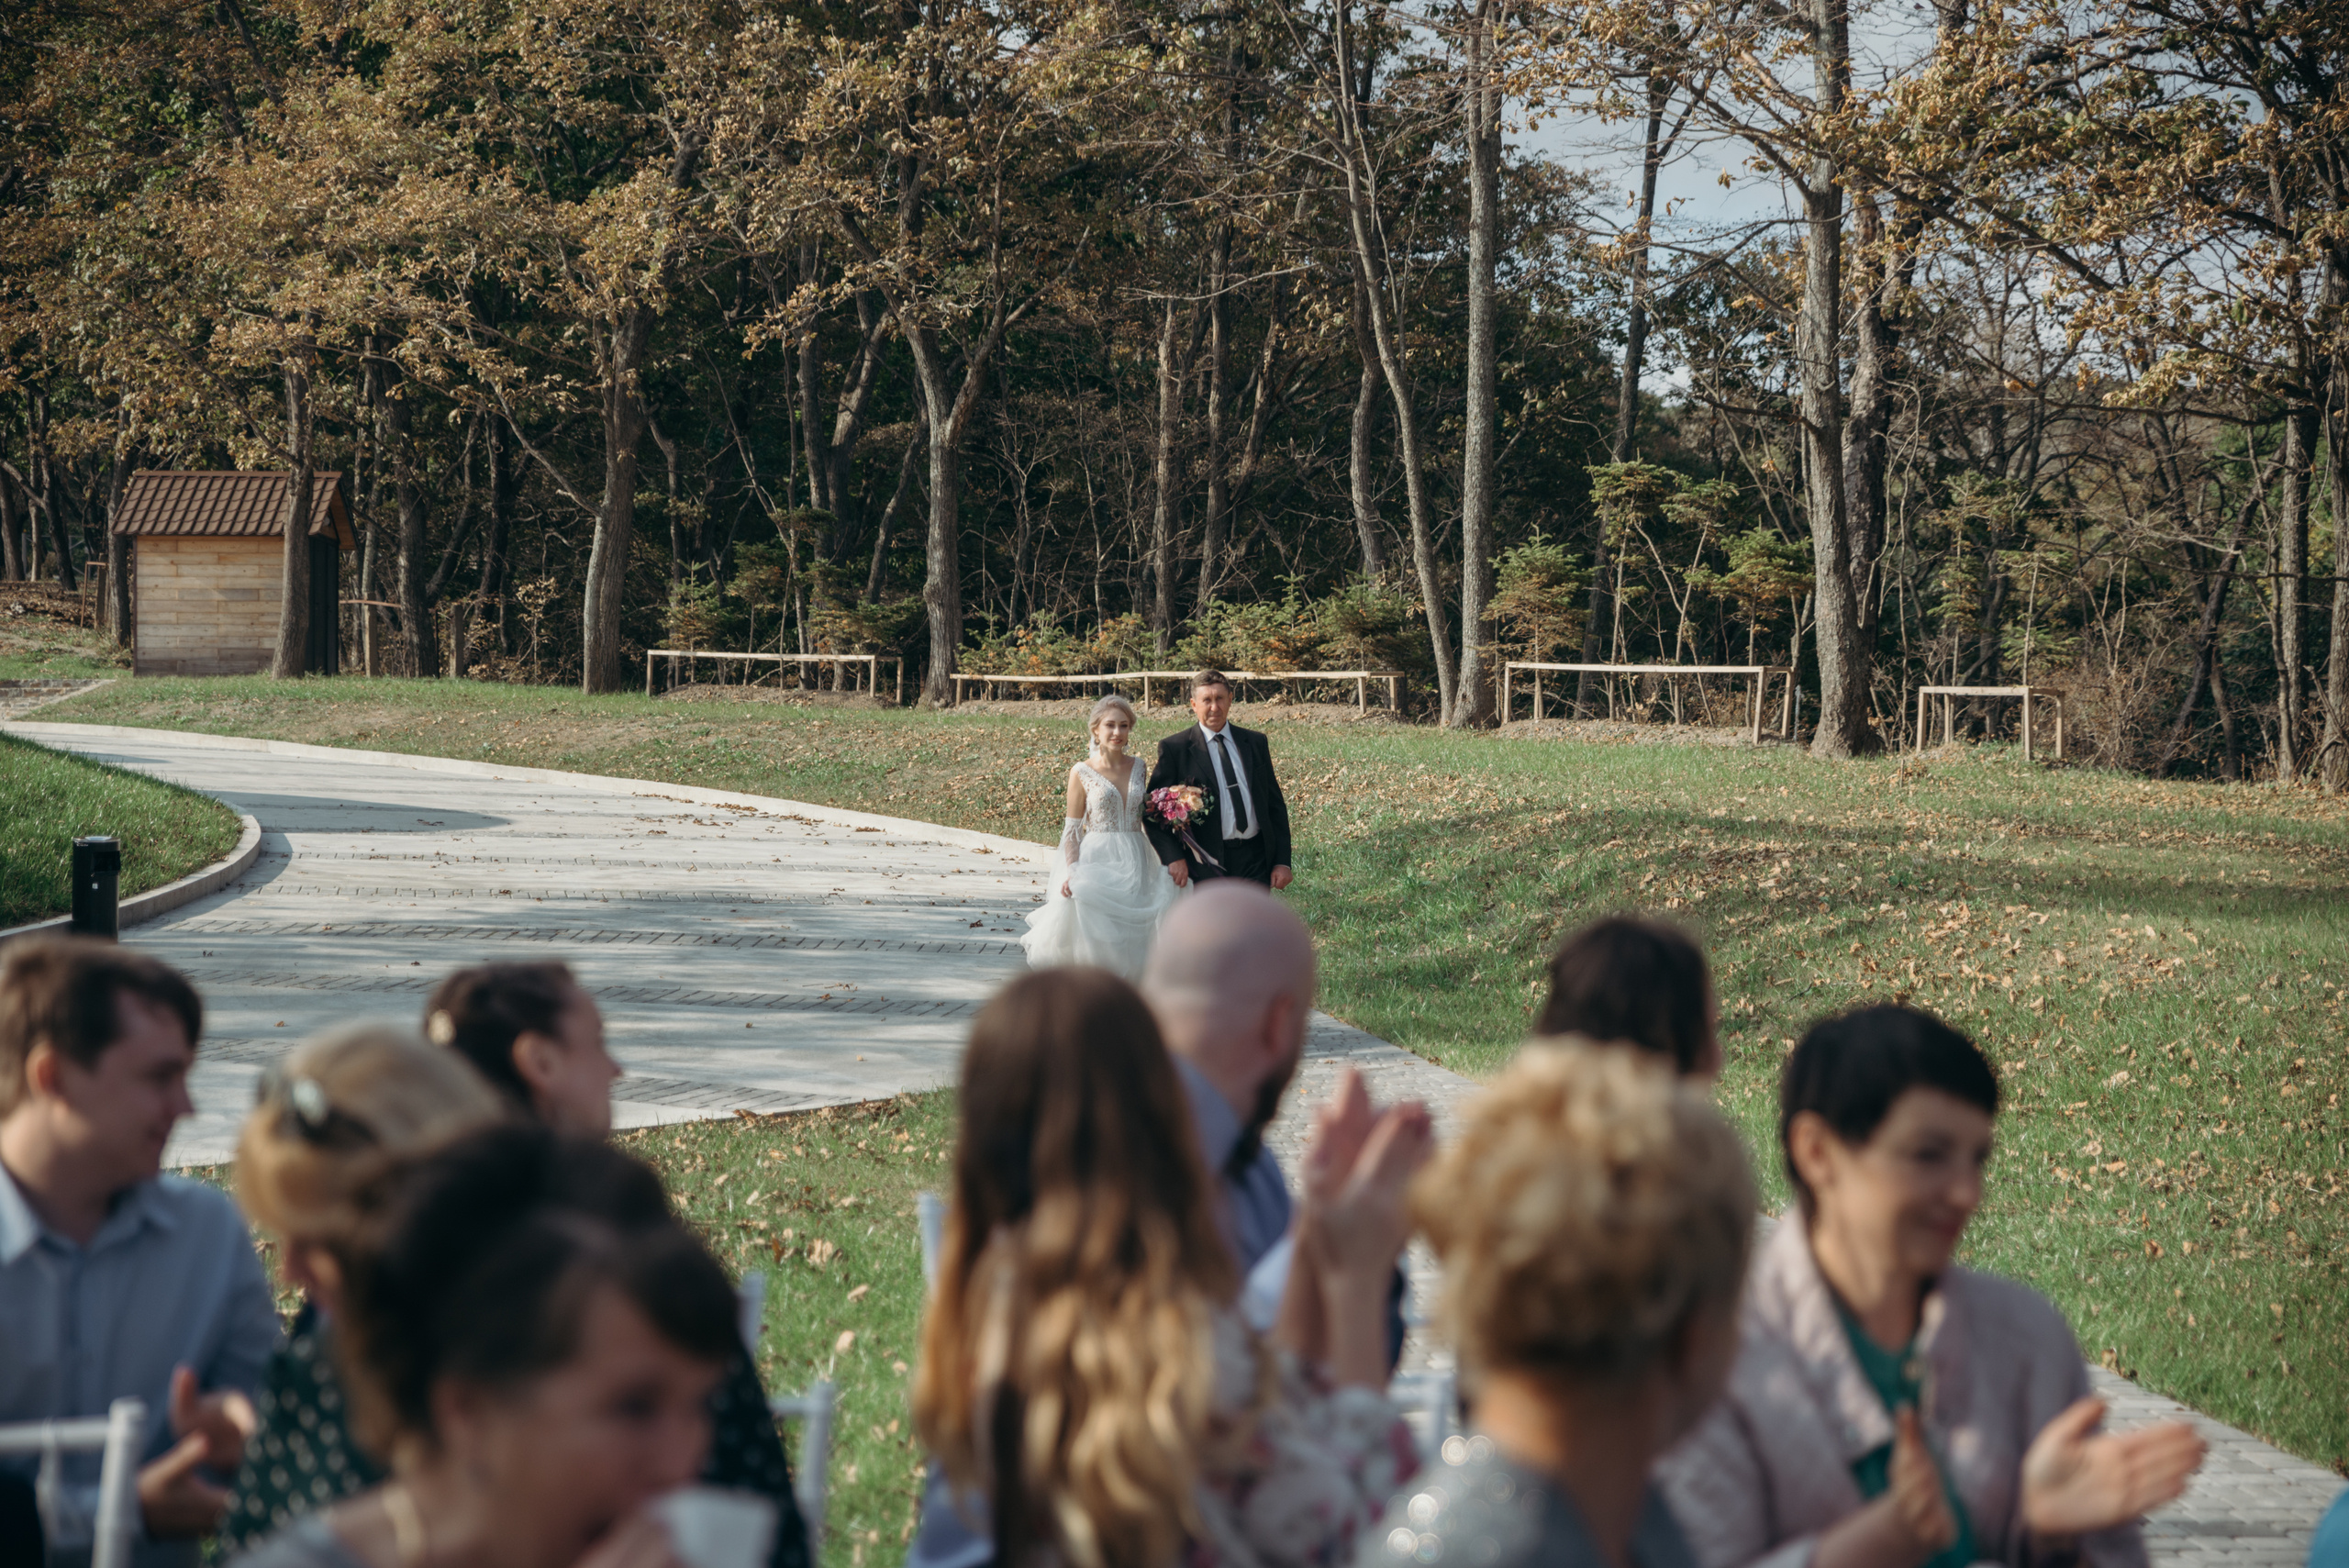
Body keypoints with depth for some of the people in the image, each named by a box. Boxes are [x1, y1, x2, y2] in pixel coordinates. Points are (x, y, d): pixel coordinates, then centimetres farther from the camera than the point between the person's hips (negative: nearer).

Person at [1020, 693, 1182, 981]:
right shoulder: (1082, 773, -2)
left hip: (1135, 867, 4)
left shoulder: (1138, 767, 10)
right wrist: (1070, 872, -15)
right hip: (1098, 862, -4)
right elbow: (1072, 830, -1)